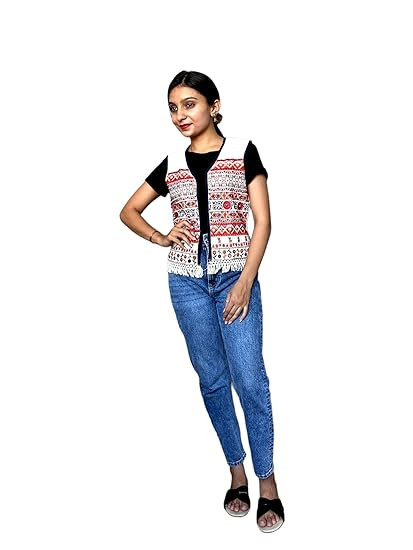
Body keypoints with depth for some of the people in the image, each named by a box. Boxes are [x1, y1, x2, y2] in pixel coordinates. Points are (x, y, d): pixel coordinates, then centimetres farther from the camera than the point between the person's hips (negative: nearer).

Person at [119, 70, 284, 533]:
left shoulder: (243, 152, 1)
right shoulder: (171, 164, 9)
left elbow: (262, 221, -3)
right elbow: (129, 210, 19)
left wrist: (245, 282, -12)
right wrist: (159, 238, 0)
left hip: (235, 277, -3)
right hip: (187, 281, 3)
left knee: (250, 380, -6)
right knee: (212, 379, 9)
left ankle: (267, 482, 8)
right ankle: (237, 472, 23)